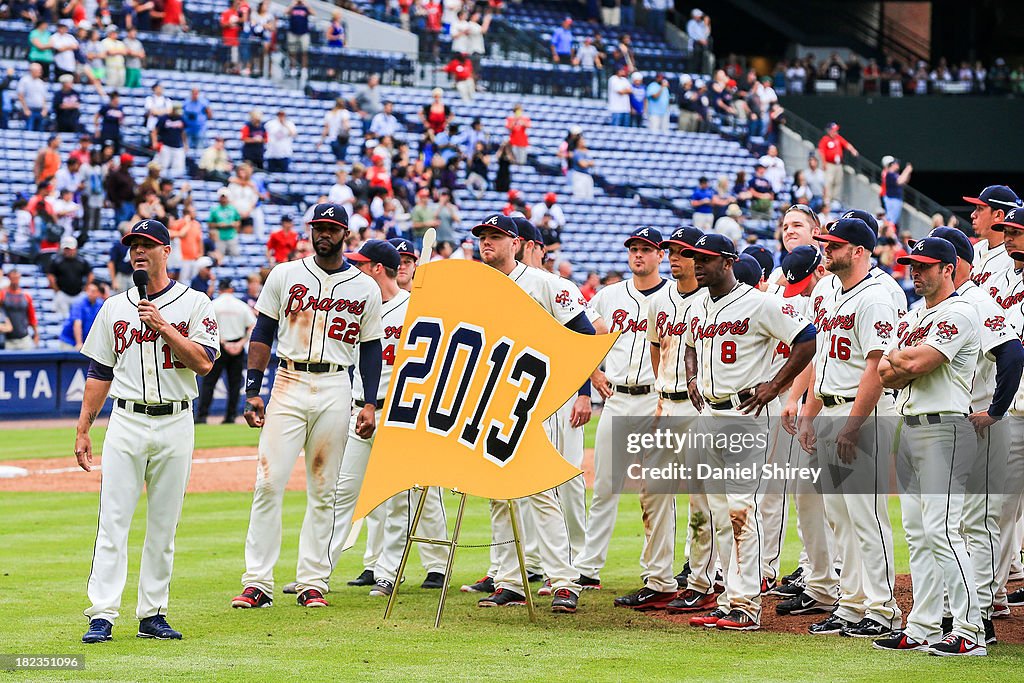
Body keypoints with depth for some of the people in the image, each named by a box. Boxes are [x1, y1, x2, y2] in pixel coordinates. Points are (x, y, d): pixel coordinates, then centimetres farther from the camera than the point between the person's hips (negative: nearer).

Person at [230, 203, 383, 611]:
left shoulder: (365, 288, 8)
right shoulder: (285, 275, 6)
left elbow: (371, 348, 11)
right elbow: (262, 334, 6)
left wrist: (370, 404, 2)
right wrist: (252, 390, -2)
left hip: (335, 391, 1)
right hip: (289, 384, -1)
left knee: (323, 491, 3)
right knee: (269, 482, -9)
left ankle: (312, 583, 9)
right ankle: (258, 583, -7)